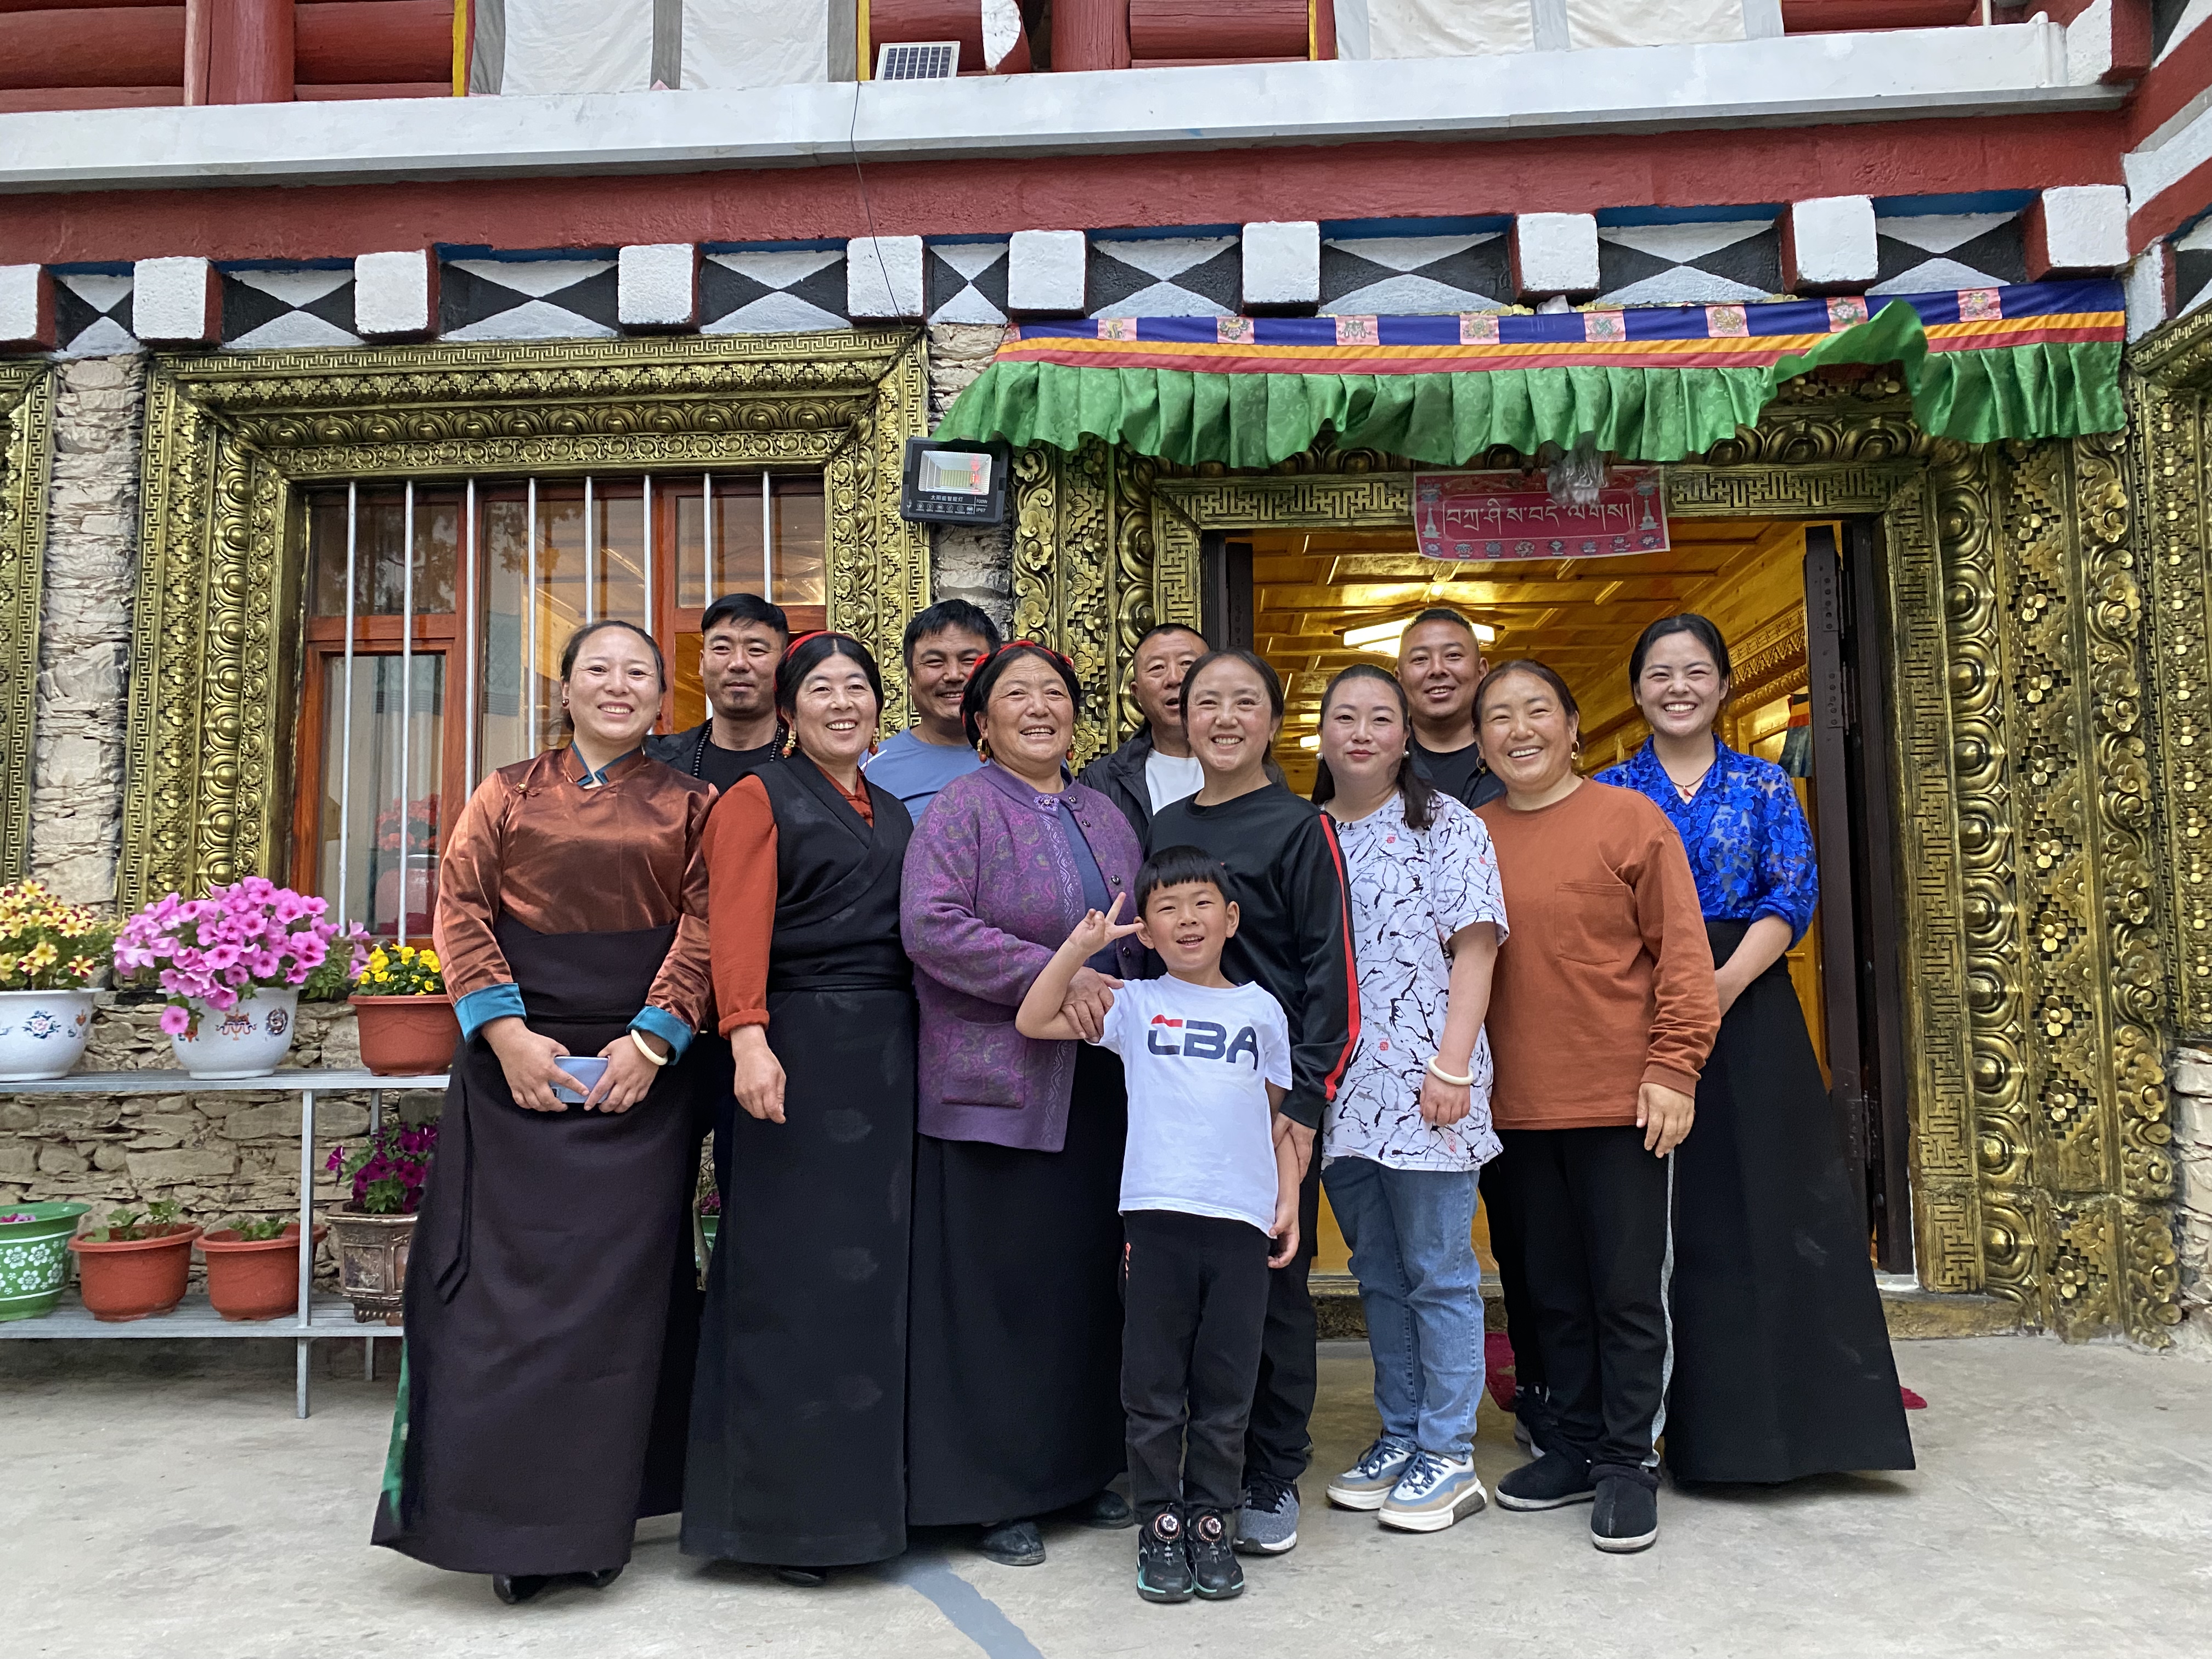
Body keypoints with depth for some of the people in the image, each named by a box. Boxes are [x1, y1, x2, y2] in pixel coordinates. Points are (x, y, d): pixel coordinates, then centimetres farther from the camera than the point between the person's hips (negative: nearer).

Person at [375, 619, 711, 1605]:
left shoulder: (688, 805, 9)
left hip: (638, 1067, 0)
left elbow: (702, 923, -1)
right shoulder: (510, 794, 11)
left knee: (620, 1282, 2)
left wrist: (651, 1039, -13)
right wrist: (505, 1027, -11)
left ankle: (597, 1514, 14)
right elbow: (461, 910, 3)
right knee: (511, 1278, 0)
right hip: (519, 1059, 1)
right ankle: (510, 1522, 11)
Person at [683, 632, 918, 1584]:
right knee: (794, 1269, -3)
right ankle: (784, 1512, 7)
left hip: (893, 1053, 6)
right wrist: (749, 1039, -26)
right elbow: (738, 926, -12)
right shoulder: (759, 800, 1)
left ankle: (865, 1491, 20)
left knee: (878, 1270, 9)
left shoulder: (896, 816, 19)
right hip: (801, 1047, -6)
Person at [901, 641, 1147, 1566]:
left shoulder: (1104, 817, 15)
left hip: (1099, 1086, 6)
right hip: (997, 1087, -6)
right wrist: (1053, 977, -20)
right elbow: (930, 927, -17)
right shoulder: (961, 811, -4)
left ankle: (1084, 1467, 26)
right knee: (1001, 1285, 0)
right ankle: (993, 1492, 13)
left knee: (1090, 1276, 11)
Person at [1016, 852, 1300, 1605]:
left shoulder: (1260, 1008, 12)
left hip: (1241, 1219, 1)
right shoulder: (1135, 1005, 7)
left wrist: (1289, 1202, 8)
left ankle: (1211, 1524, 22)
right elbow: (1033, 1021, 1)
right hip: (1156, 1213, -1)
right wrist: (1080, 946, -6)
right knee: (1154, 1388, 5)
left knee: (1226, 1391, 8)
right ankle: (1160, 1527, 19)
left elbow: (1278, 1117, 16)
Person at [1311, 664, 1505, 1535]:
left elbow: (1474, 949, -6)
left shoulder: (1448, 825, 0)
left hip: (1422, 1083, -5)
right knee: (1378, 1274, 14)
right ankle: (1399, 1437, 26)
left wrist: (1453, 1068, -14)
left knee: (1439, 1274, 1)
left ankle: (1449, 1455, 13)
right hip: (1338, 1088, 5)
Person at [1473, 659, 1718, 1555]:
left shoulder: (1630, 819, -4)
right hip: (1520, 1107, 4)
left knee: (1627, 1291, 5)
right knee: (1555, 1289, 15)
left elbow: (1682, 952, -6)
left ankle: (1628, 1462, 18)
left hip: (1623, 1101, -4)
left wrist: (1673, 1069, -11)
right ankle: (1574, 1446, 29)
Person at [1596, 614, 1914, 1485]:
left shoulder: (1762, 784, 8)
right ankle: (1683, 1422, 13)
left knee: (1765, 1205, 0)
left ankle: (1777, 1416, 11)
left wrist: (1727, 980, -17)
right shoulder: (1610, 791, 8)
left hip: (1748, 1010, 0)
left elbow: (1793, 895, -2)